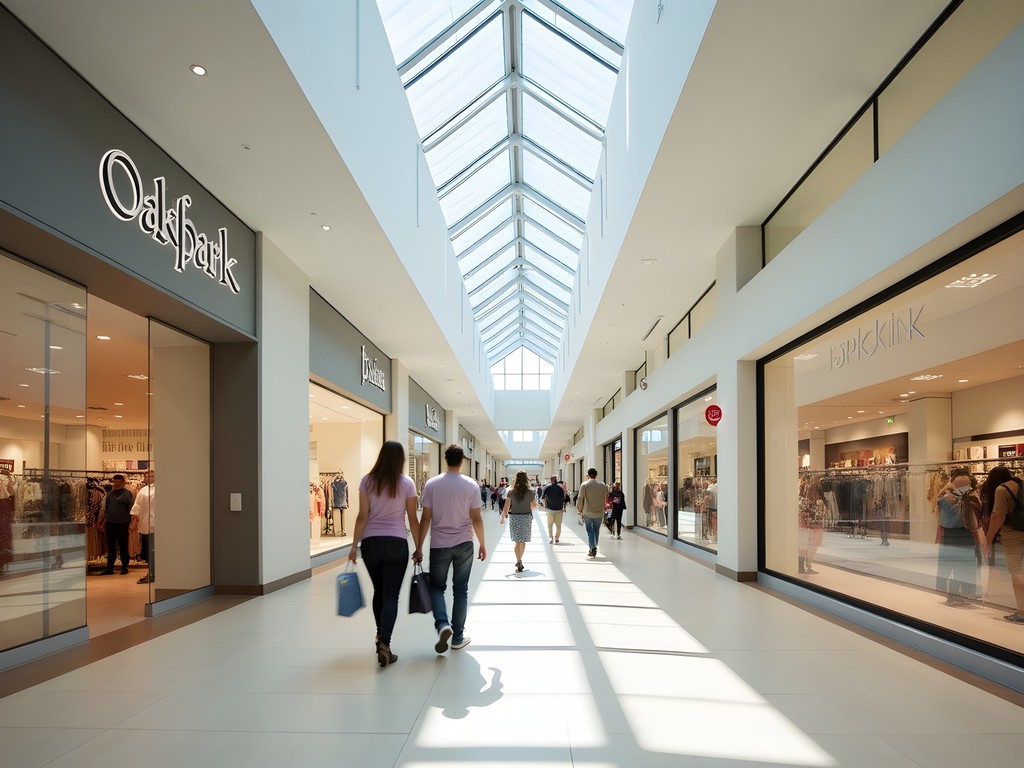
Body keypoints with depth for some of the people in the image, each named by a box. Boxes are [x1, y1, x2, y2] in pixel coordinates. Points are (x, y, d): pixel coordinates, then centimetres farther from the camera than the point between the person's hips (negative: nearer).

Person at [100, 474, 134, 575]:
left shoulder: (127, 493, -4)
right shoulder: (110, 493, 12)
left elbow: (131, 508, -5)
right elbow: (106, 507, 18)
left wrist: (131, 521, -9)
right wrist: (104, 521, 15)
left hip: (122, 524, -5)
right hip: (110, 524, 5)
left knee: (123, 546, 4)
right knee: (110, 547, 8)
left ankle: (124, 567, 13)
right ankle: (109, 568, 14)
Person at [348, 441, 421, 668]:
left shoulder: (367, 481, 0)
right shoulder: (407, 483, -3)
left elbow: (362, 516, -3)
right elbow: (413, 519, -1)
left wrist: (354, 545, 3)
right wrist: (418, 548, 8)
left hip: (370, 542, 2)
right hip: (396, 543, -2)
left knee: (378, 591, 20)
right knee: (391, 596, 0)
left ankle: (380, 636, 37)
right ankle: (384, 644, -12)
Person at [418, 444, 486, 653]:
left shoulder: (431, 484, -6)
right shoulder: (471, 485, -6)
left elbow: (426, 519, -5)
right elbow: (476, 519, -4)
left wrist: (419, 547, 4)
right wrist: (482, 544, 8)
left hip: (439, 545, 0)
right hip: (464, 545, 0)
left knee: (436, 587, 15)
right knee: (460, 590, 11)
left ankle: (442, 624, -7)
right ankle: (458, 636, 16)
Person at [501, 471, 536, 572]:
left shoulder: (511, 492, -6)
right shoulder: (530, 493, -4)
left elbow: (506, 507, -9)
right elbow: (534, 506, 6)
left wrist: (503, 517, 0)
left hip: (514, 518, 0)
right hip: (526, 517, 0)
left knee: (517, 542, 6)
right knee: (523, 541, 14)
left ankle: (519, 562, 0)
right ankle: (519, 561, 24)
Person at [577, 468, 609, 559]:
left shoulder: (584, 485, -5)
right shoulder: (603, 485, 4)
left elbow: (581, 498, -5)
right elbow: (606, 498, 6)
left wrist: (580, 509, 8)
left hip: (588, 512, -3)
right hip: (599, 512, 3)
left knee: (590, 531, 1)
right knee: (596, 531, 13)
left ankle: (593, 549, -13)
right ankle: (594, 549, 21)